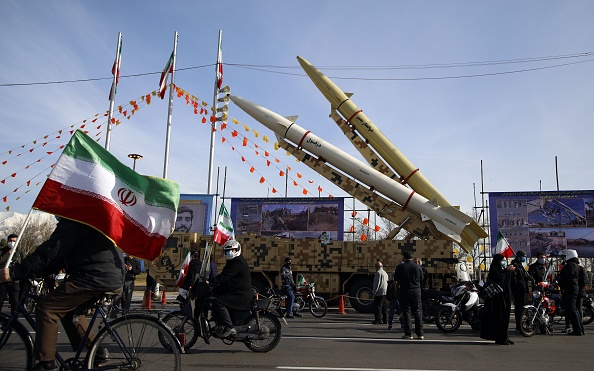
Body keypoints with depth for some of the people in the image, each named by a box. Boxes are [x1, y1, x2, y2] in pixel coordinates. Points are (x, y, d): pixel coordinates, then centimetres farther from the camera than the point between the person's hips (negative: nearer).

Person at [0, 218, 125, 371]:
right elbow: (62, 254, 27)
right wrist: (35, 272, 21)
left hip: (95, 277, -10)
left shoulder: (72, 220, -6)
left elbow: (51, 252, -15)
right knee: (69, 310, 24)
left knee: (45, 309, -4)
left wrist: (14, 272, -12)